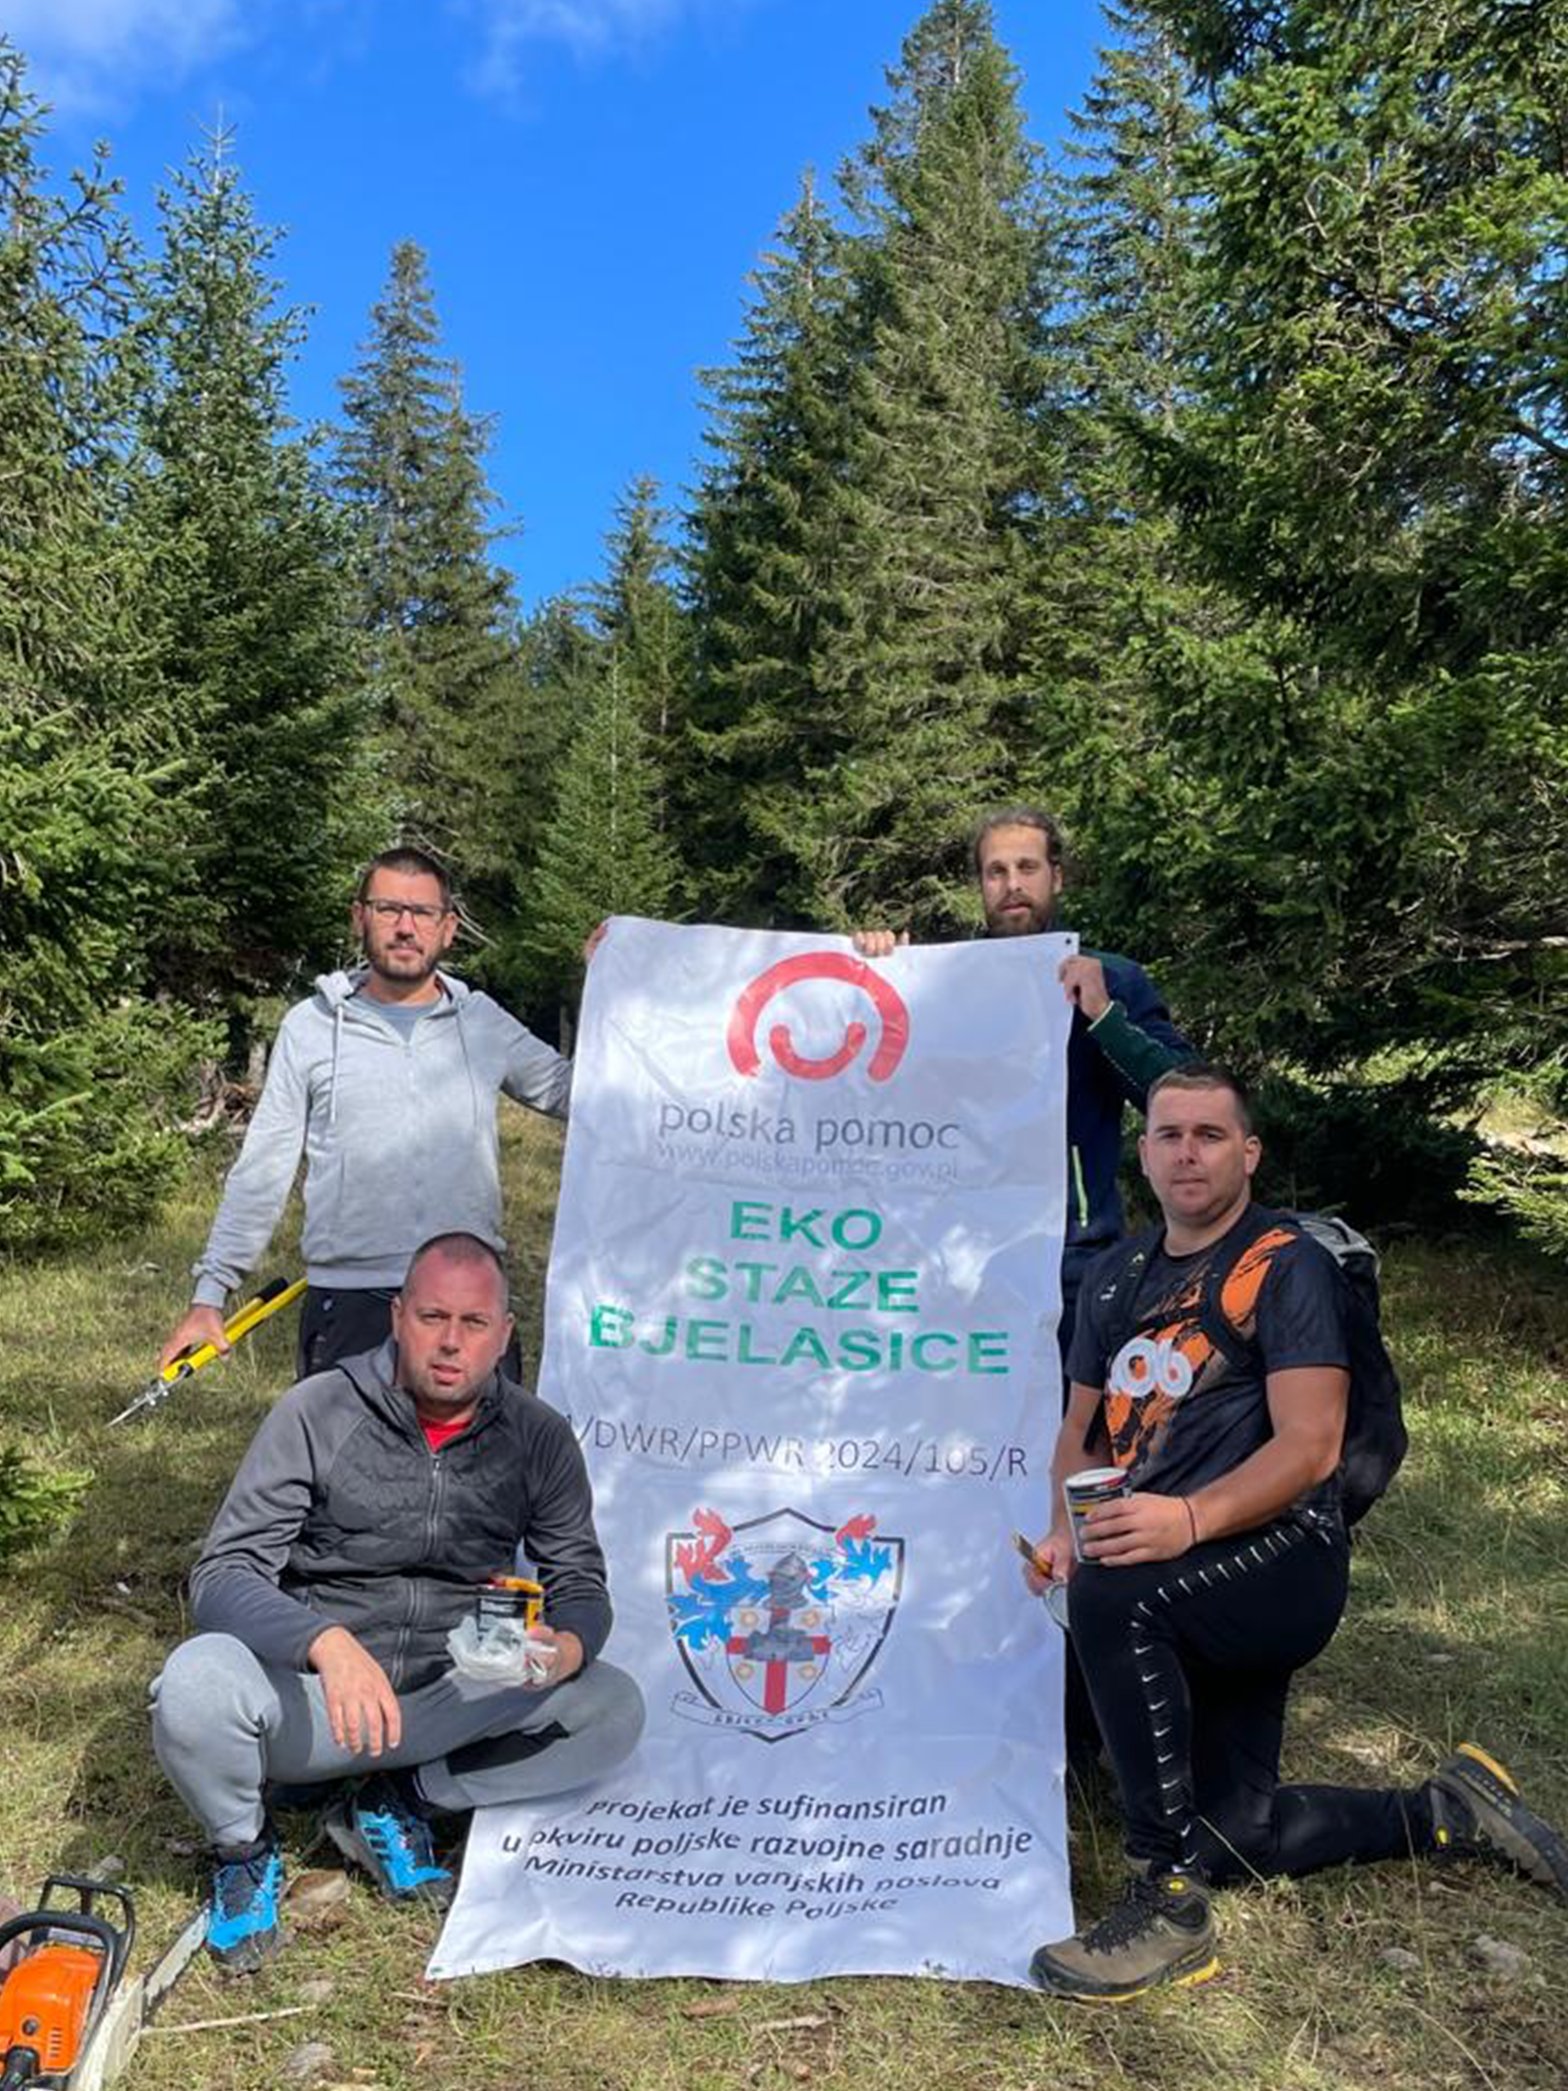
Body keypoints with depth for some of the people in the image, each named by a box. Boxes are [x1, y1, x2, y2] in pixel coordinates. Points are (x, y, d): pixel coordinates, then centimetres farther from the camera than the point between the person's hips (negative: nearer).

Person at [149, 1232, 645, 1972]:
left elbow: (580, 1583, 1)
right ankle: (243, 1848, 1)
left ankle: (396, 1804, 1)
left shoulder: (538, 1437, -4)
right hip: (312, 1695, -2)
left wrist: (566, 1648, -25)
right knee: (198, 1682, -32)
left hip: (451, 1706, 3)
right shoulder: (319, 1413, -12)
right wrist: (327, 1642, -37)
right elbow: (222, 1576, -17)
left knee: (615, 1709, -16)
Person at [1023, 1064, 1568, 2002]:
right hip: (1179, 1587, 7)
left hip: (1280, 1557, -7)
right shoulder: (1118, 1278, 13)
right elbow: (1082, 1429, 16)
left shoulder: (1288, 1265, -7)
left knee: (1111, 1595, -35)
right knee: (1232, 1838, 5)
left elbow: (1310, 1448, -17)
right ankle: (1444, 1812, 28)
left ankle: (1172, 1907, -22)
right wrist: (1063, 1533, -4)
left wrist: (1191, 1519, -32)